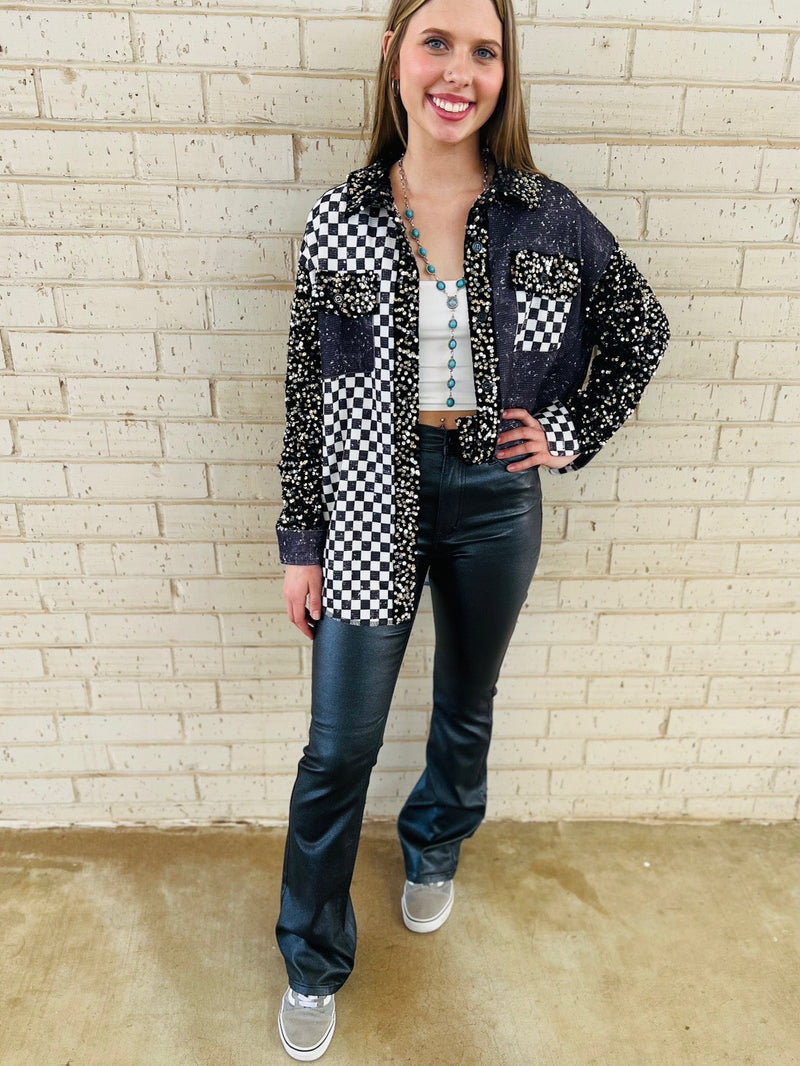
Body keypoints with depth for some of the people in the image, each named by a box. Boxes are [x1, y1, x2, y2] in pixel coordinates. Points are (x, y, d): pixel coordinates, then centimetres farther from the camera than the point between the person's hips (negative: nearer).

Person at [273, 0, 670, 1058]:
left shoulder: (550, 217, -4)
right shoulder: (339, 220, -5)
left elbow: (642, 328, 11)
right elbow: (306, 392, -2)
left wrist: (573, 432, 2)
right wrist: (300, 543, -2)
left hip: (494, 499, 2)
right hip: (370, 503, -1)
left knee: (466, 708, 21)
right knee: (339, 746, 4)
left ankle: (433, 850, 53)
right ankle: (314, 961, 30)